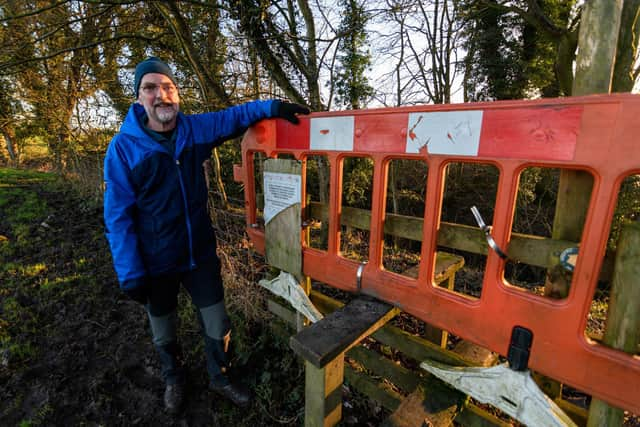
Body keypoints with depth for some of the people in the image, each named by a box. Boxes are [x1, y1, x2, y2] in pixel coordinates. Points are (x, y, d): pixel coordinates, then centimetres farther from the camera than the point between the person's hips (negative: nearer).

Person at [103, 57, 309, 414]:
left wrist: (272, 107, -12)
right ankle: (173, 379, 52)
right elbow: (118, 217, -12)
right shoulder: (123, 147, -14)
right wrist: (131, 274, -12)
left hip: (201, 252, 2)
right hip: (156, 263, -1)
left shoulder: (196, 128, -5)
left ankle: (219, 377, 42)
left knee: (217, 326, 13)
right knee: (164, 333, 21)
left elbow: (235, 116, 8)